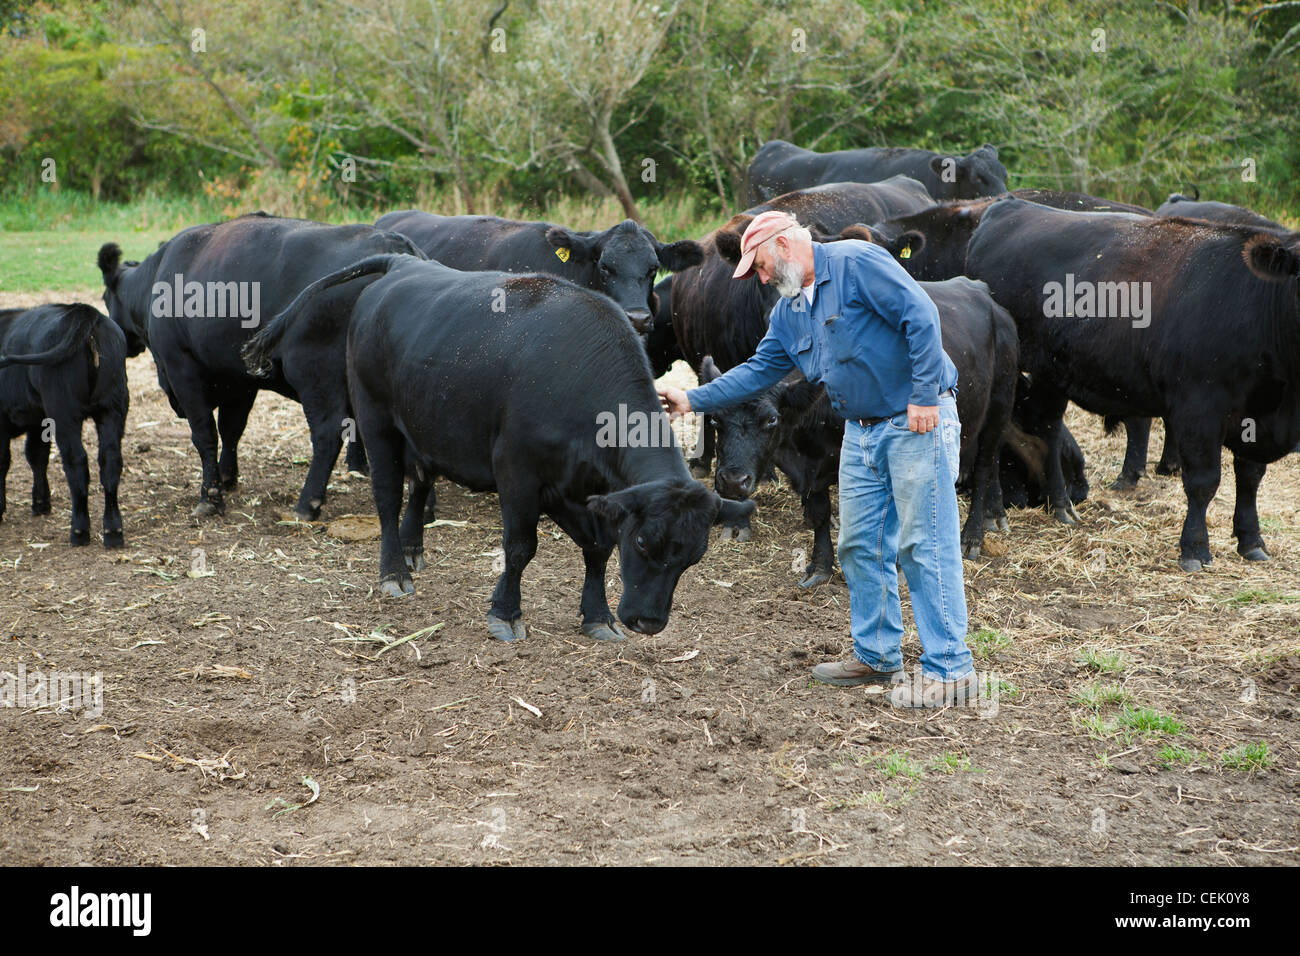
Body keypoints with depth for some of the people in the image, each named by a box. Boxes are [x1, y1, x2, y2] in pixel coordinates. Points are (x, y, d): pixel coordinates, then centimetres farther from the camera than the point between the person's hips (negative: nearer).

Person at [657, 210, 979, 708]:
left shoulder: (857, 263, -13)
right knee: (860, 546, 11)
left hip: (918, 420, -9)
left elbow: (921, 317, -19)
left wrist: (925, 397, -21)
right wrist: (693, 400, 12)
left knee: (926, 545, -9)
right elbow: (759, 369, 19)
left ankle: (950, 670, -7)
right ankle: (877, 657, 23)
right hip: (862, 432, 9)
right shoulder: (788, 313, 14)